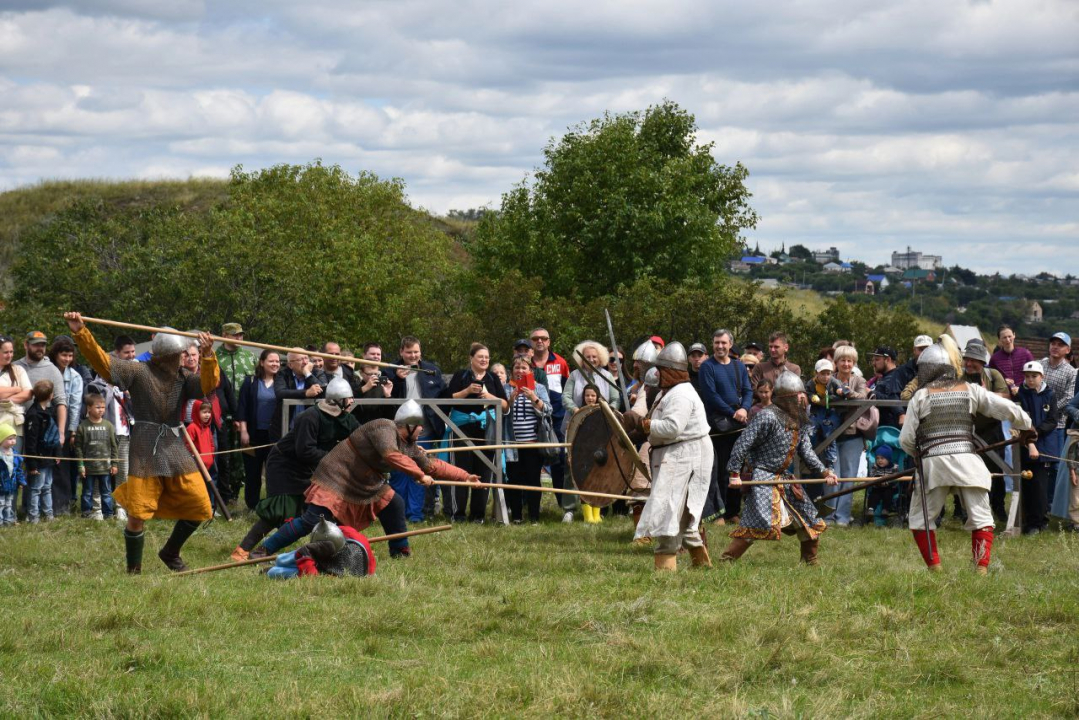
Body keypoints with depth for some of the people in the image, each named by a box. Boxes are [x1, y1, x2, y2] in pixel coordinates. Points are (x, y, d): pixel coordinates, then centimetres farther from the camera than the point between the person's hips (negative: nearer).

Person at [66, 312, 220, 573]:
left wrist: (207, 356, -25)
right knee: (138, 514, -6)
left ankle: (170, 553, 27)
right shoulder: (139, 372, -3)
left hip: (175, 447, 4)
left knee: (199, 507, 3)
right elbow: (102, 362, -12)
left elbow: (208, 384, -8)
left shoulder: (183, 379, 9)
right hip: (144, 450, -4)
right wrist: (80, 334, -24)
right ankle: (134, 569, 13)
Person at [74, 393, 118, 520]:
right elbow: (78, 447, -2)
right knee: (87, 492, 7)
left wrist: (114, 464, 3)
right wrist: (80, 465, -6)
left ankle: (108, 512, 13)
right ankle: (87, 511, 16)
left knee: (106, 491, 7)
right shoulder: (83, 426, -4)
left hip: (105, 466, 1)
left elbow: (114, 446, 6)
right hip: (88, 466, -1)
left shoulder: (108, 426, 2)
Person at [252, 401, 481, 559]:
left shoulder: (409, 446, 7)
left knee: (393, 504, 2)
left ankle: (400, 552, 16)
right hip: (336, 478, -9)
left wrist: (466, 477, 11)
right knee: (311, 522, -17)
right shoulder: (384, 428, -21)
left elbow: (432, 466, 13)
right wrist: (420, 475, -37)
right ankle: (264, 550, -12)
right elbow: (391, 455, -37)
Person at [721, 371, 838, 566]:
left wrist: (824, 471, -4)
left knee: (808, 520, 14)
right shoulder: (768, 417, -19)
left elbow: (806, 451, 9)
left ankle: (810, 560, 31)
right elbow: (743, 444, -19)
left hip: (784, 477, 9)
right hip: (762, 476, -9)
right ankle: (726, 559, -16)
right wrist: (735, 473, -21)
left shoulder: (799, 420, 8)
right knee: (758, 521, -21)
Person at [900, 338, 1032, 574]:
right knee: (981, 519, 5)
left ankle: (934, 567, 5)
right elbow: (1008, 409, 4)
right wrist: (1026, 426, 22)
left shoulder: (921, 396, 3)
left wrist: (918, 455, 20)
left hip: (933, 464, -1)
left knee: (919, 520, 13)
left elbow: (906, 439, 0)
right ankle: (981, 568, -10)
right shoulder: (971, 391, 7)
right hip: (967, 461, 1)